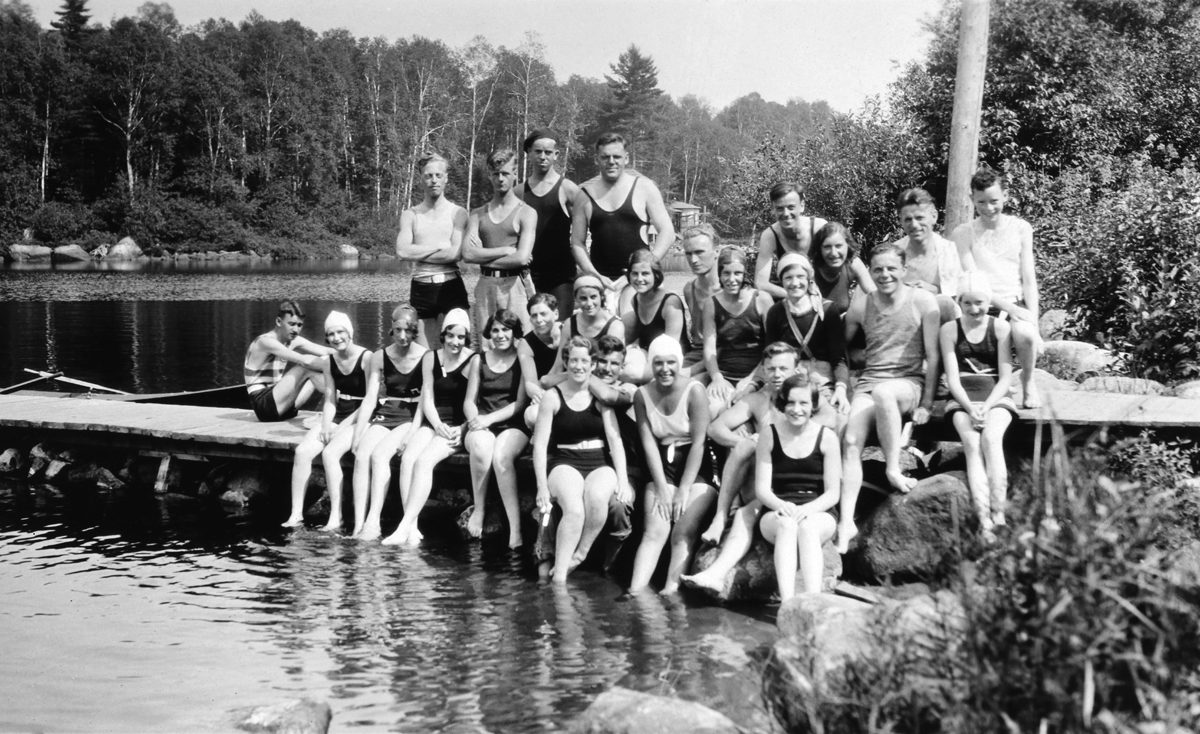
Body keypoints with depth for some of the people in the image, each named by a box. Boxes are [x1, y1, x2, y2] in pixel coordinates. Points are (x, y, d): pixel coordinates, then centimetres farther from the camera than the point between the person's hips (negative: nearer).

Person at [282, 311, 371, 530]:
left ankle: (336, 518, -26)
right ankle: (296, 514, -16)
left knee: (330, 453, -30)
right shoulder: (329, 362, 9)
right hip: (337, 417, 6)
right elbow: (330, 400, 10)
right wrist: (325, 426, -9)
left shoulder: (366, 358, -11)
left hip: (360, 419, -6)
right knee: (302, 451, -17)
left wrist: (344, 426, -16)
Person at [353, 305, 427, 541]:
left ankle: (373, 522, -32)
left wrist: (411, 433, -19)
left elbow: (425, 400, -9)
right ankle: (358, 524, -28)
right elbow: (370, 399, 5)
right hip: (384, 416, 4)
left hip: (411, 418, -4)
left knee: (379, 454, -30)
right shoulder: (380, 358, 7)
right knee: (361, 455, -25)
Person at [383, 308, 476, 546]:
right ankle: (412, 528, -29)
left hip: (458, 426, -4)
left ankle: (405, 527, -29)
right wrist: (438, 425, -11)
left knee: (424, 461, -27)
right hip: (433, 422, 4)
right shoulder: (431, 358, 11)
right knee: (407, 459, -23)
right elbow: (427, 399, 6)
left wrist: (462, 429, -22)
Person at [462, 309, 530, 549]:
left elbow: (520, 403, -1)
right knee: (481, 449, -36)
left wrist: (490, 418, -13)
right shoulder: (479, 361, 16)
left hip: (512, 425, -2)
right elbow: (469, 401, 11)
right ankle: (478, 510, -17)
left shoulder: (523, 361, 7)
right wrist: (475, 420, -11)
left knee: (501, 456, -36)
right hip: (481, 425, 2)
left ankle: (515, 527, -36)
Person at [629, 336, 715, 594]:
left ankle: (671, 590, -23)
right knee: (654, 531, -13)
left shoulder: (694, 391, -13)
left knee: (684, 532, -18)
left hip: (697, 468, -2)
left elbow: (698, 442, -13)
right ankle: (635, 592, -24)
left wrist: (684, 489, -14)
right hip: (662, 468, 2)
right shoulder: (642, 395, -2)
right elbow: (649, 444, -4)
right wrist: (662, 488, -11)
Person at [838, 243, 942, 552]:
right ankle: (846, 521, -24)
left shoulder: (922, 301, -2)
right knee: (850, 442, -21)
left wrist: (926, 404, -8)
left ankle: (894, 469, -26)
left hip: (909, 382, -4)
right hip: (868, 383, 4)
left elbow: (933, 356, -3)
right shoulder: (861, 305, 8)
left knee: (883, 393, -39)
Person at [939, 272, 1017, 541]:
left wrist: (986, 407, -15)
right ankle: (984, 522, -37)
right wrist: (970, 408, -15)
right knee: (972, 444, -27)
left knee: (991, 439, -30)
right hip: (962, 400, 0)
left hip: (995, 398, 0)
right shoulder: (950, 330, 6)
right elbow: (952, 378, 1)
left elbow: (1006, 378, 0)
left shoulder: (1001, 328, 4)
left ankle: (998, 516, -33)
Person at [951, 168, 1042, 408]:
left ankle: (1027, 380, -2)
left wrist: (1034, 323, -7)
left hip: (1017, 304, 1)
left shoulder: (1020, 228, 11)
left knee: (1025, 334, -34)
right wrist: (1008, 307, -17)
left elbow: (1029, 279, 7)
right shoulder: (962, 234, 5)